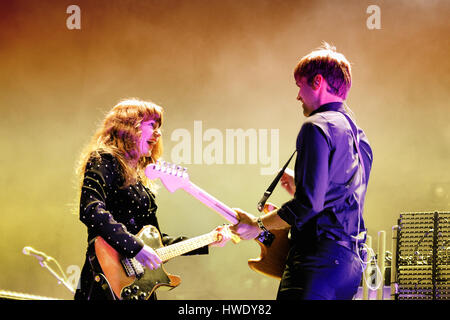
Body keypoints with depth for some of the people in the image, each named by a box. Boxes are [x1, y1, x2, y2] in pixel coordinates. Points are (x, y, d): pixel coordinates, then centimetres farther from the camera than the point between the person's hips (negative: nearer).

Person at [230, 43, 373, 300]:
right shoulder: (359, 136, 20)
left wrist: (258, 225, -7)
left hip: (321, 260, -10)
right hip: (353, 259, 10)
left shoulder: (317, 127, -9)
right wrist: (300, 188, 33)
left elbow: (309, 204, -18)